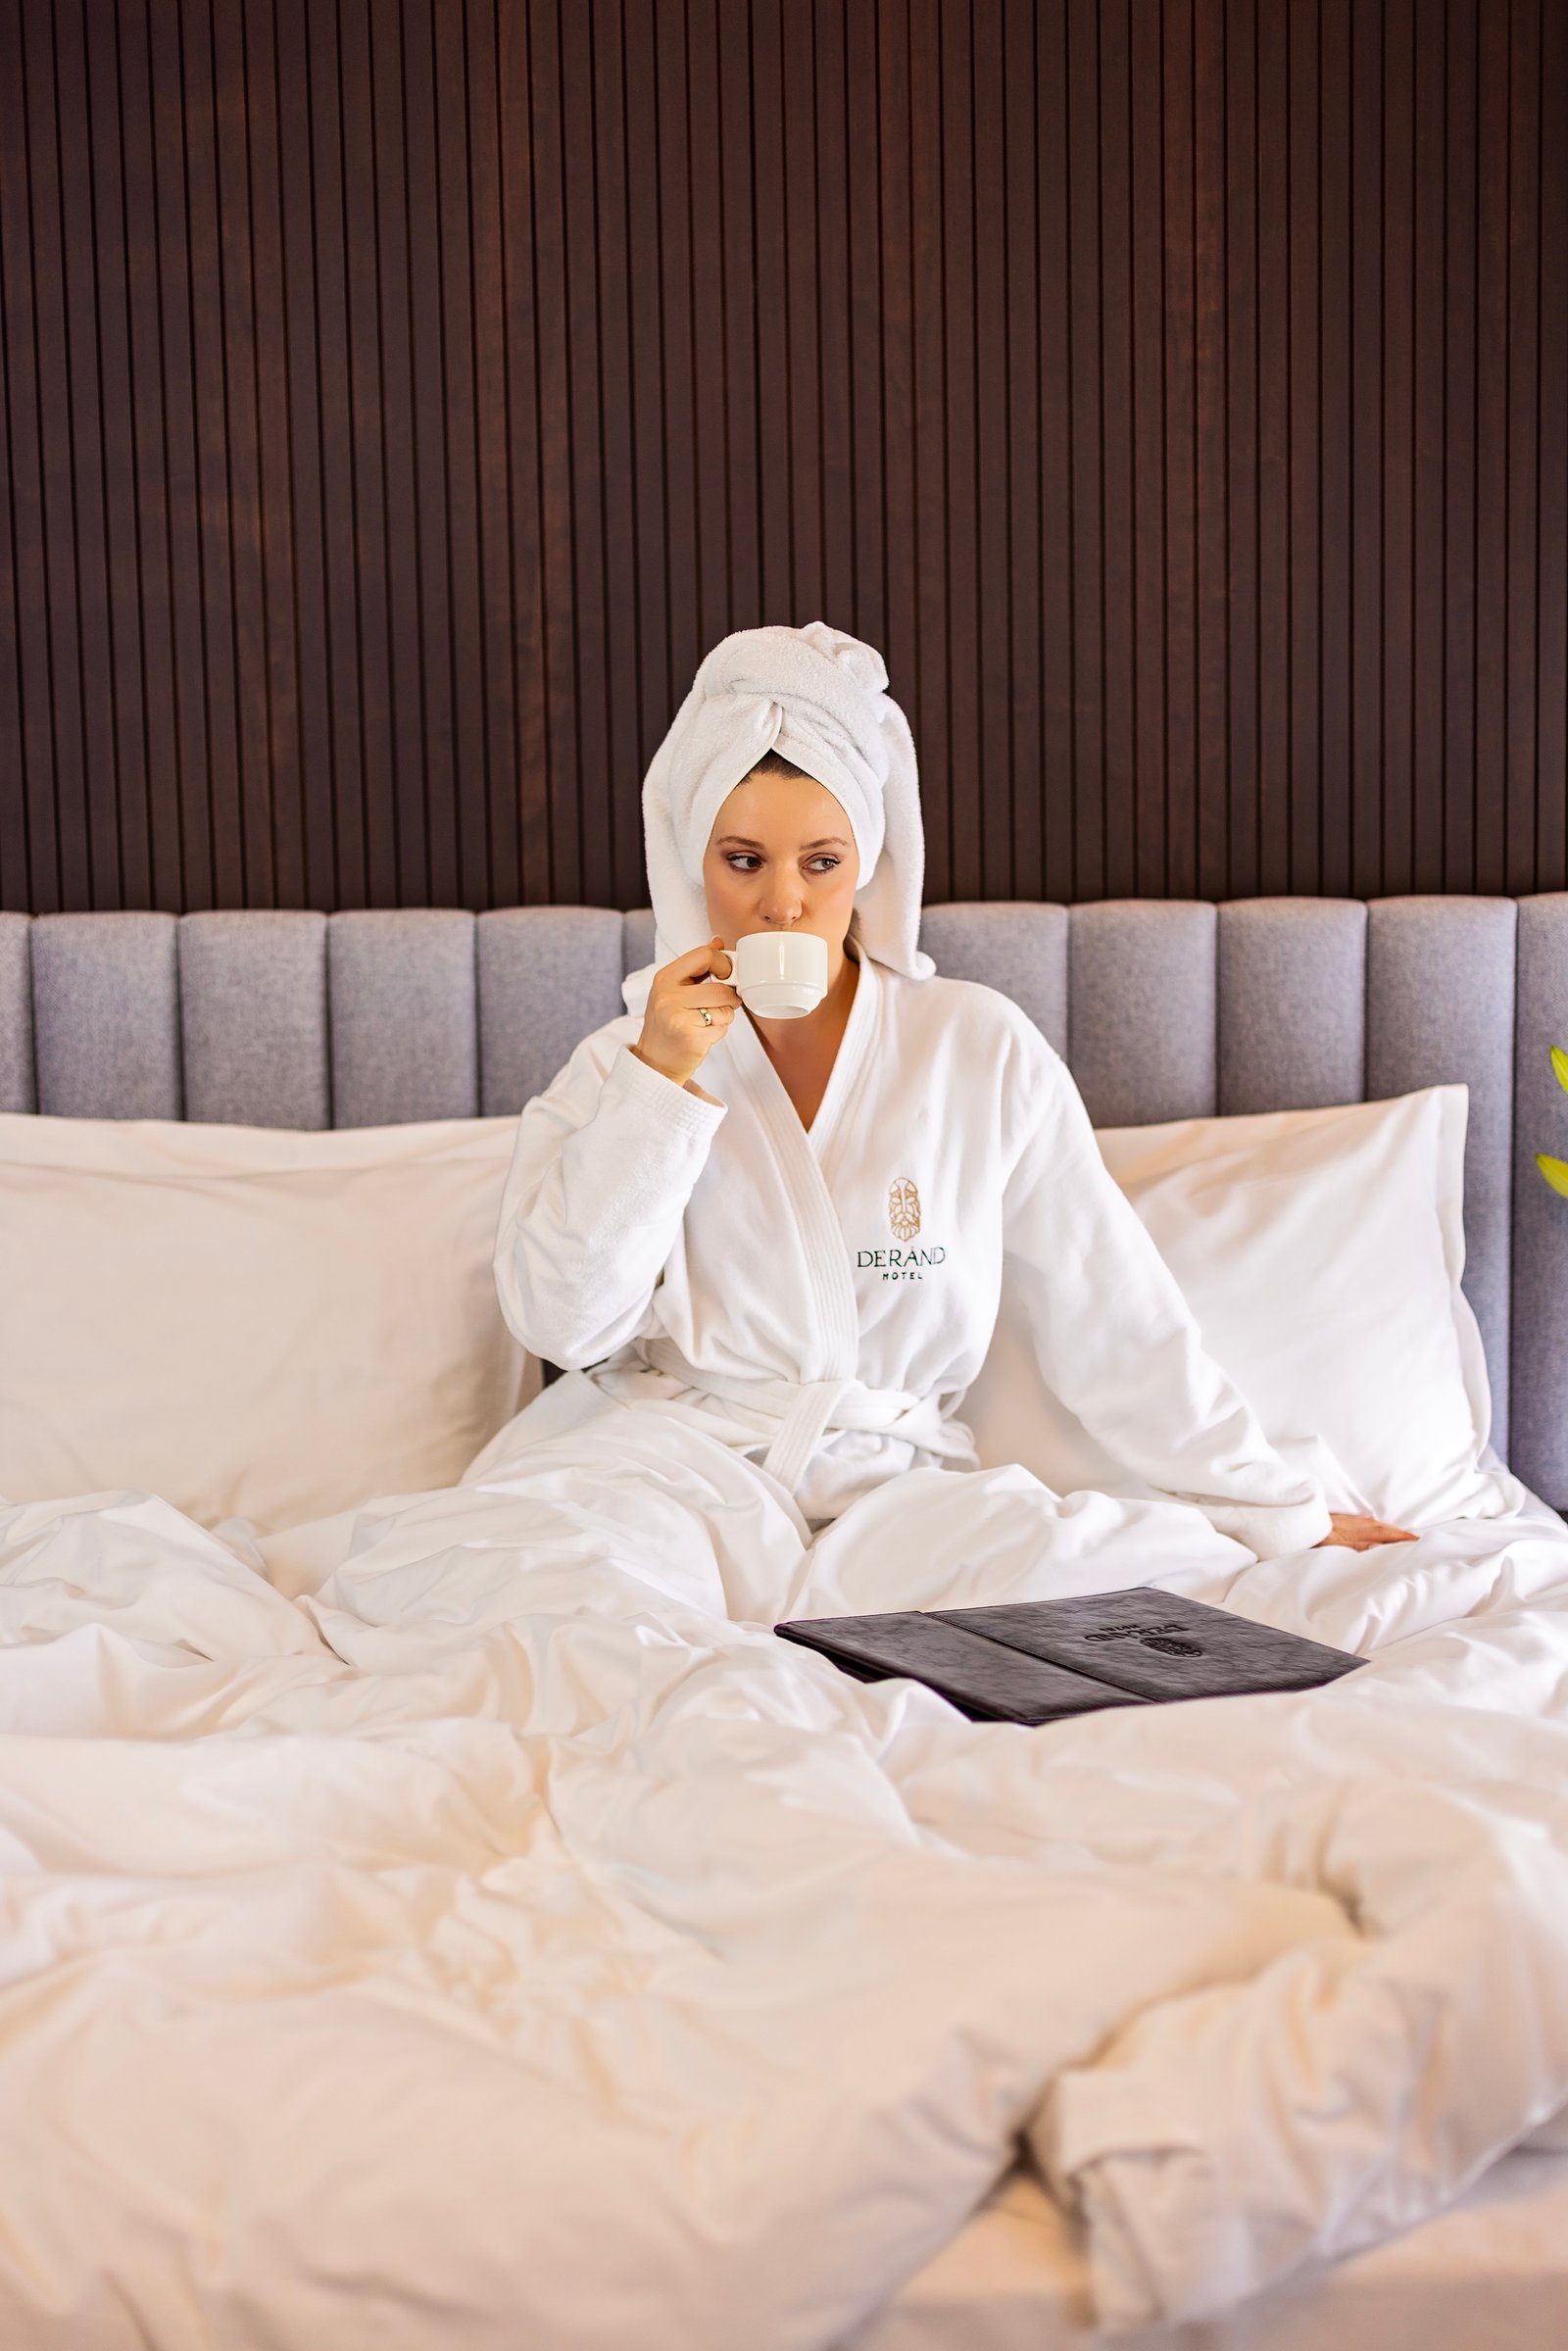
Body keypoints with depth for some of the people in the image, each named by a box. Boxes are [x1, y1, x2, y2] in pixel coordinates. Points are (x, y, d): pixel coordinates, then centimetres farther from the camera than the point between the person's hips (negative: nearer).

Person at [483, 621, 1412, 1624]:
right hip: (670, 1449, -1)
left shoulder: (979, 1048, 4)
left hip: (882, 1472, 1)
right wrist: (660, 1079, -11)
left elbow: (1119, 1315, 6)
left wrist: (1289, 1514, 6)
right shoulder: (621, 1065, 7)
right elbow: (562, 1320, -5)